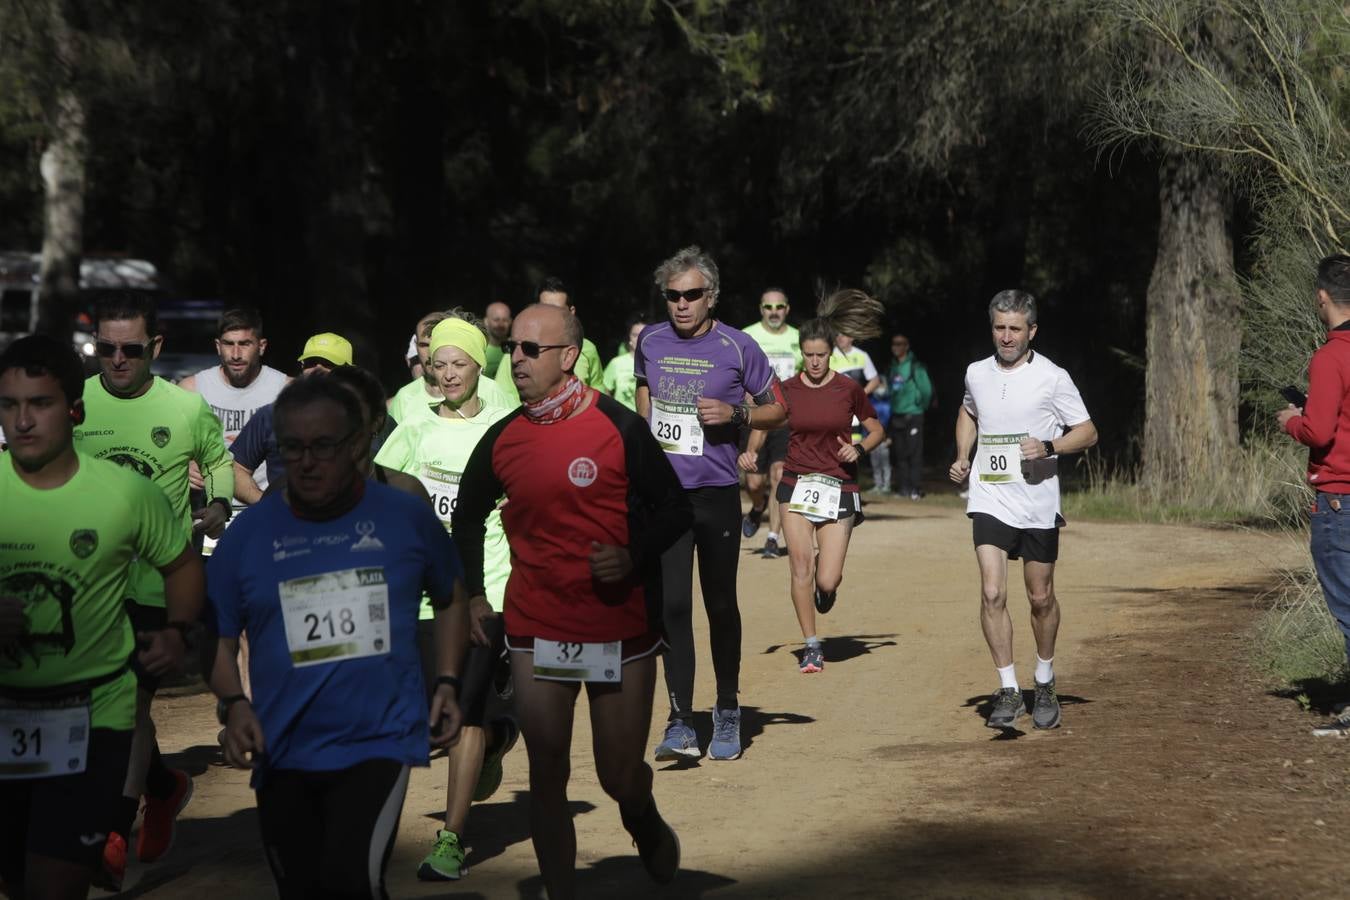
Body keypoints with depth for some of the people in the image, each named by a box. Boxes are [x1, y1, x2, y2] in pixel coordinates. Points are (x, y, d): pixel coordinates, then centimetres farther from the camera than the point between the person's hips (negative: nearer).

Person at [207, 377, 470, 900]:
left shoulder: (408, 517, -1)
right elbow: (218, 637, 5)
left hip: (380, 741, -3)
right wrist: (234, 705, -13)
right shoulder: (247, 534, -1)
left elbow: (450, 598, 15)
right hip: (283, 755, 3)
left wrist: (447, 683, 4)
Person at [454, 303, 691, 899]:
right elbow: (468, 517, 20)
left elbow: (674, 509, -2)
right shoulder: (501, 440, 3)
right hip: (536, 628, 3)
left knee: (620, 776, 5)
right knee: (547, 777, 1)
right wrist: (474, 592, 11)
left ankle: (644, 819, 41)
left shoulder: (618, 427, -9)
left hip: (621, 626, -3)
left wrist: (635, 556, -19)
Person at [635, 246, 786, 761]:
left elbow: (779, 412, 3)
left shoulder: (738, 348, -5)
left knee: (721, 606, 8)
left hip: (717, 492, -2)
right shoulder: (650, 342, 5)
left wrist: (735, 414, -15)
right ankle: (680, 724, -8)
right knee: (672, 604, -8)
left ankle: (727, 713, 25)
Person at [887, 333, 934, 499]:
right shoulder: (892, 367, 12)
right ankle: (903, 488, 9)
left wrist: (921, 406, 2)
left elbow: (926, 390, -7)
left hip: (913, 416, -6)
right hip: (896, 416, 6)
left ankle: (916, 489, -8)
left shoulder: (915, 367, -6)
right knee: (899, 453, 4)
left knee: (914, 453, -8)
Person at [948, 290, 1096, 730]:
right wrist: (962, 458, 11)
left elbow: (1088, 432, 0)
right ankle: (1008, 692, -4)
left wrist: (1049, 447, -17)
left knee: (1041, 598, 8)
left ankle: (1045, 684, 30)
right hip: (989, 500, 2)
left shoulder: (1053, 378, -6)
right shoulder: (977, 374, 6)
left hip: (1038, 504, -2)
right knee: (992, 594, -12)